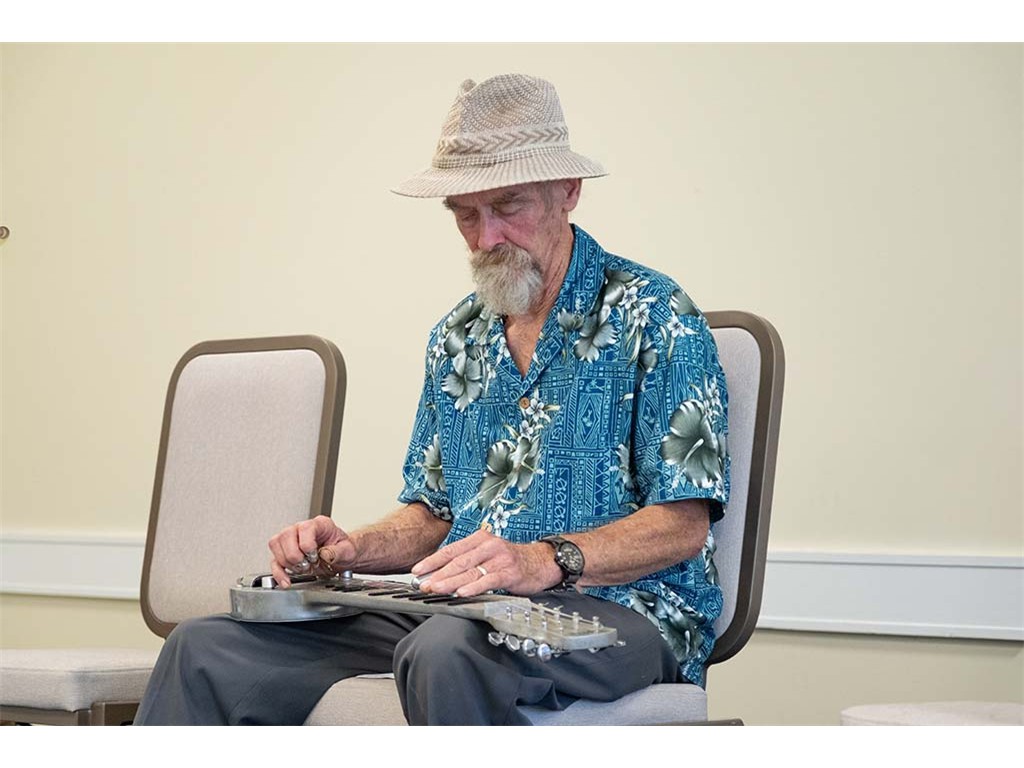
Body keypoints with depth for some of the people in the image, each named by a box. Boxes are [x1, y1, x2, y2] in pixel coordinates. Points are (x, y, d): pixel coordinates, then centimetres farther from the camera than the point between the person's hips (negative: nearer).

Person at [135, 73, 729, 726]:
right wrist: (351, 551, 1)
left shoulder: (654, 318, -4)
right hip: (459, 605, 6)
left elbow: (683, 523, -10)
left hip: (618, 606, -6)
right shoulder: (458, 339, 19)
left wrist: (548, 561, -26)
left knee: (446, 651, -42)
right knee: (206, 649, -12)